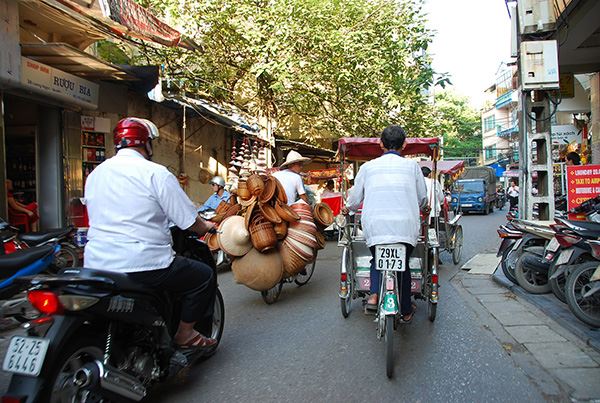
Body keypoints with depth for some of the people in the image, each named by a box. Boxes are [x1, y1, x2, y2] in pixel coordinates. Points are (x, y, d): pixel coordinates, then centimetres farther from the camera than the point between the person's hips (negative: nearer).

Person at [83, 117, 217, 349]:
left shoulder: (95, 174, 11)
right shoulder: (156, 173, -9)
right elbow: (189, 221, -8)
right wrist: (206, 227, 14)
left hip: (97, 264, 8)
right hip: (143, 265, -7)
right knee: (204, 276, 9)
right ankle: (185, 334, 15)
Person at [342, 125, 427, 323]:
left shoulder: (368, 166, 9)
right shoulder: (412, 166, 10)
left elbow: (355, 198, 14)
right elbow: (422, 199, 17)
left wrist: (347, 208, 37)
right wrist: (418, 209, 41)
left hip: (375, 224, 0)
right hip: (406, 225, 0)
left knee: (377, 259, 24)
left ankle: (374, 295, 4)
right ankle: (406, 311, 26)